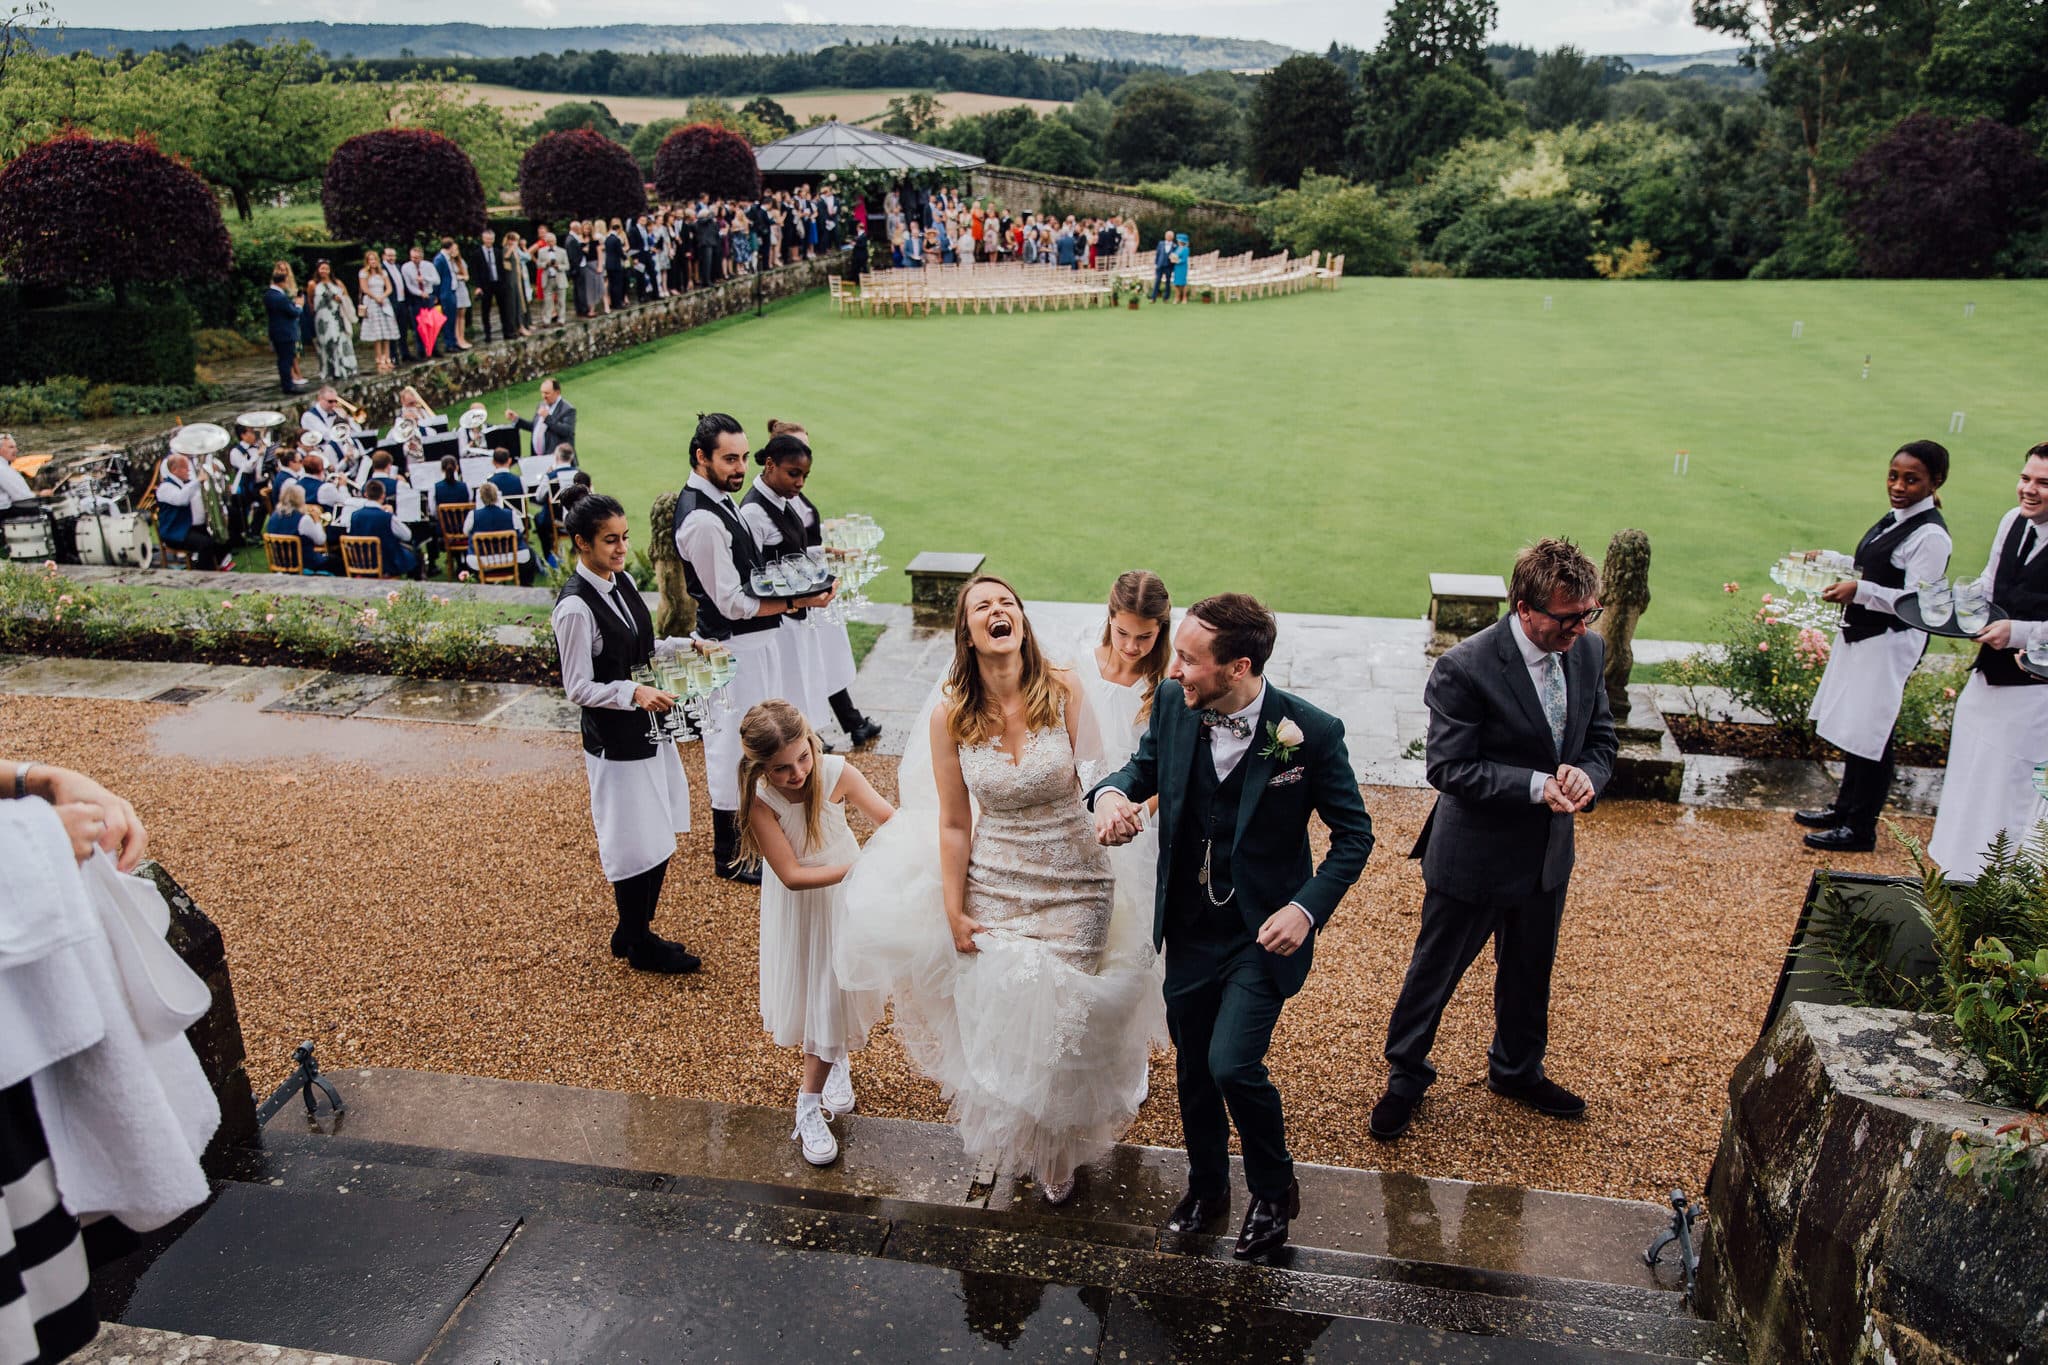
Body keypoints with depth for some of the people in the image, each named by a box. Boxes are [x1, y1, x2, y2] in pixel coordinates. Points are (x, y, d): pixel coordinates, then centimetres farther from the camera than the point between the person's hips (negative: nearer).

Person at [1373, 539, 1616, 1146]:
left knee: (1529, 971, 26)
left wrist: (1585, 776, -18)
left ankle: (1516, 1071, 51)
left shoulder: (1588, 651, -6)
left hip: (1547, 852, 6)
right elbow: (1448, 767, -23)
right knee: (1435, 970, 13)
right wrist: (1537, 786, -31)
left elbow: (1600, 739, 5)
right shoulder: (1465, 669, -26)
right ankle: (1405, 1076, 37)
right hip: (1474, 853, -6)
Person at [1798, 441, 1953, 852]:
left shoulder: (1930, 535, -18)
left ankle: (1860, 829, 9)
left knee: (1869, 734, -2)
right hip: (1861, 634, 9)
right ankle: (1844, 808, 31)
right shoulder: (1896, 519, 9)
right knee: (1851, 727, 17)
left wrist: (1860, 591, -33)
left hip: (1891, 644, -9)